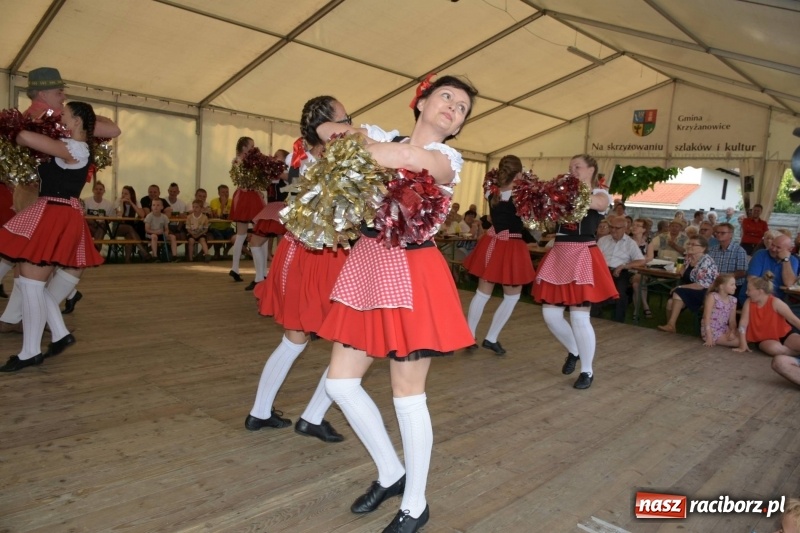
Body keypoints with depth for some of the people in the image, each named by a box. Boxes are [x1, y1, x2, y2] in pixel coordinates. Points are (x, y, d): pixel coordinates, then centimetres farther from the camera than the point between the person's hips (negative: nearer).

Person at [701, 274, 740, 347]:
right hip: (711, 330, -8)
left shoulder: (732, 300, 7)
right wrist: (709, 336, -21)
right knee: (738, 341, -21)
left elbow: (732, 320, 5)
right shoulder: (712, 296, -11)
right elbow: (707, 317, -15)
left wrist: (733, 331, -17)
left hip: (724, 329, 8)